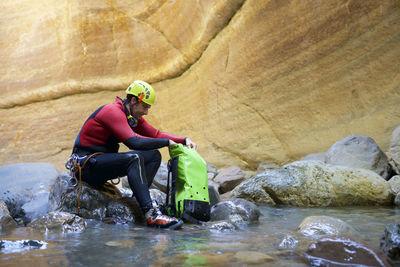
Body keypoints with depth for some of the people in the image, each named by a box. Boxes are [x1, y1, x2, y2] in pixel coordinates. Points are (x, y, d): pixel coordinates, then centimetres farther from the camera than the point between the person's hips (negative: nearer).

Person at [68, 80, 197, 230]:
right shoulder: (113, 111, -20)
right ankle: (151, 215, -39)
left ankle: (140, 199, -14)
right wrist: (166, 142, -21)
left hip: (105, 160, 9)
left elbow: (156, 134, 14)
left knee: (154, 155, -1)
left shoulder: (134, 117, 9)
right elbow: (133, 142, -30)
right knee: (134, 158, -33)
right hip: (87, 164, -9)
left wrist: (184, 140, 1)